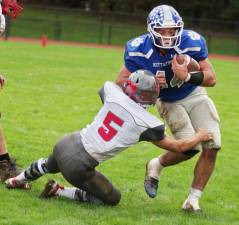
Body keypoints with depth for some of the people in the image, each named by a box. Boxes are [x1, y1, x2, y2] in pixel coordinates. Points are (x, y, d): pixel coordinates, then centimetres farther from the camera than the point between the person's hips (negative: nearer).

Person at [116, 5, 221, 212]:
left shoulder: (191, 42, -28)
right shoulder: (139, 50, -27)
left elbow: (211, 78, -23)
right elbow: (121, 81, -17)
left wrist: (187, 77, -42)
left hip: (195, 95, 2)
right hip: (169, 102, -2)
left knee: (212, 147, -8)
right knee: (190, 148, -18)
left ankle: (193, 200, 5)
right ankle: (156, 166, 13)